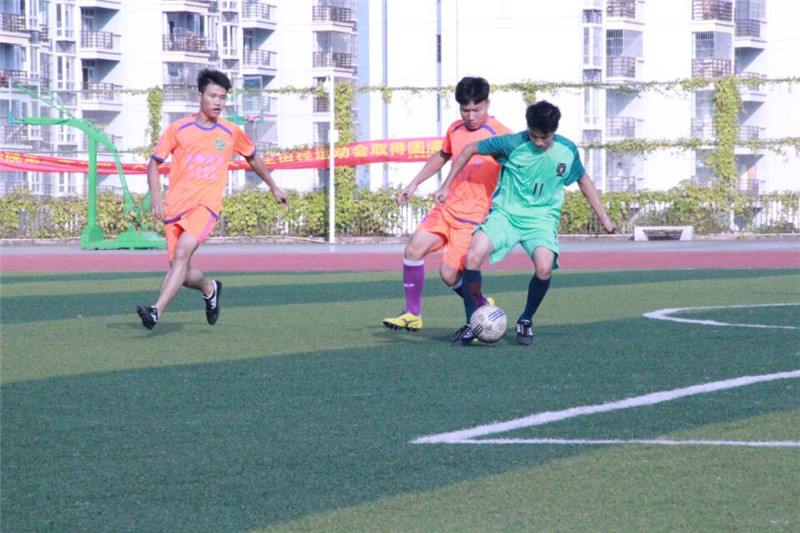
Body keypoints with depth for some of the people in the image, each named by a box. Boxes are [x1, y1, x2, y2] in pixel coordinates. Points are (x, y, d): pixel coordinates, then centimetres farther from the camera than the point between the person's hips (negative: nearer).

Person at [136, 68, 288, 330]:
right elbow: (154, 163, 10)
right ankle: (209, 288, 36)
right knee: (182, 273, 2)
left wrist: (274, 188, 34)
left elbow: (253, 158, 25)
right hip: (176, 205, 2)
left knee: (182, 252, -26)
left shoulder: (231, 132, 7)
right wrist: (155, 195, -7)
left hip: (206, 205, -2)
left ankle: (157, 311, -34)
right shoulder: (178, 129, 4)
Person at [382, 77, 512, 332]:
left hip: (475, 216, -6)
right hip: (448, 207, 6)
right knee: (414, 248, -11)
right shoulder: (455, 130, 9)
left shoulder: (501, 136, -11)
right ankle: (412, 314, 0)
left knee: (449, 273, -11)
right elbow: (442, 156, 29)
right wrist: (414, 184, 28)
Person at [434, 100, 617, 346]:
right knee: (473, 256, -26)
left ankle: (526, 321, 1)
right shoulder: (513, 144, -10)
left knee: (544, 268, -28)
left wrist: (604, 218, 20)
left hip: (541, 218, 1)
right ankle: (473, 324, -9)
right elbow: (470, 149, 1)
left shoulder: (567, 150, -2)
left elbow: (583, 180, 17)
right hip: (505, 213, -1)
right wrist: (446, 187, 3)